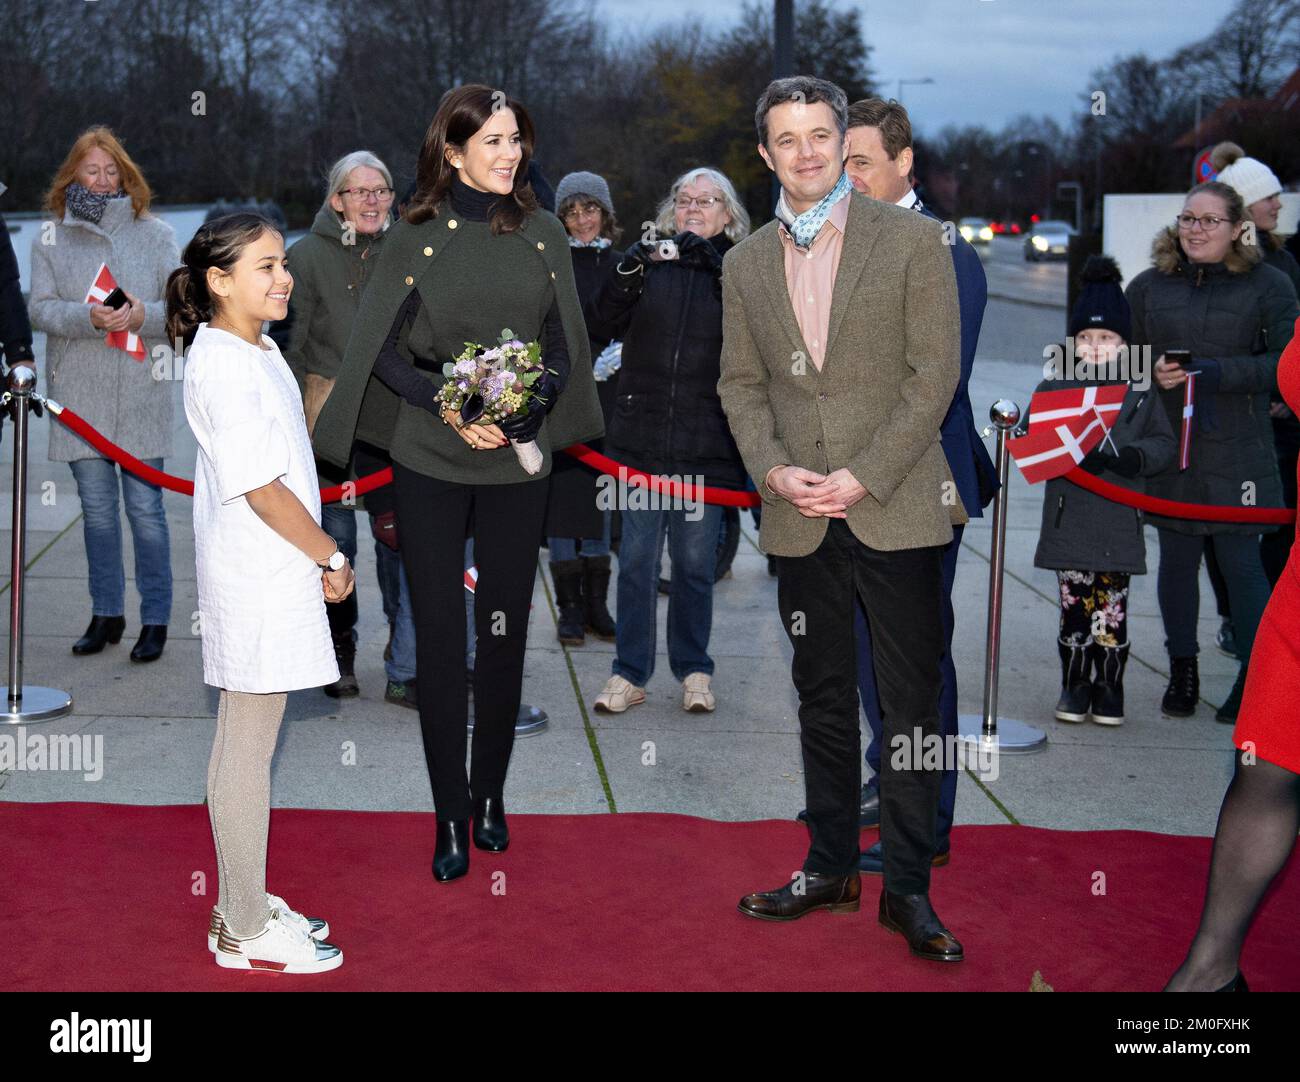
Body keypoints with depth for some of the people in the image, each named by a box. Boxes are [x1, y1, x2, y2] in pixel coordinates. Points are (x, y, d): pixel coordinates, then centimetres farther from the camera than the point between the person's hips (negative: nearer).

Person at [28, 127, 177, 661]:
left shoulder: (155, 234, 6)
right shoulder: (51, 239, 8)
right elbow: (40, 308, -1)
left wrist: (144, 315, -18)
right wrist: (89, 317, -19)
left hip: (141, 391, -2)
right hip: (79, 394, 2)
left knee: (145, 506, -2)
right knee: (96, 507, 8)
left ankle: (155, 619, 7)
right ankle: (106, 613, 20)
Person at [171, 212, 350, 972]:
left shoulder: (257, 350, 12)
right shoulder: (222, 367, -19)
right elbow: (262, 488, -21)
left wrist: (317, 556, 14)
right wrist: (332, 557, -12)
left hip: (275, 575, 10)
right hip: (256, 583, -10)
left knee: (252, 744, 17)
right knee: (247, 752, 0)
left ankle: (248, 903, 29)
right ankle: (242, 930, 10)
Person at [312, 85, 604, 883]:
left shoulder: (543, 235, 5)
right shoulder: (416, 238, 0)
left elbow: (563, 346, 7)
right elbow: (384, 351, 0)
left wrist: (527, 411, -11)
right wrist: (448, 405, -15)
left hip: (519, 463, 2)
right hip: (430, 463, -2)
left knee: (505, 631, 6)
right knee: (439, 636, 0)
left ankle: (490, 795, 21)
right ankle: (450, 815, 9)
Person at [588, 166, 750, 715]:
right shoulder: (649, 261, 8)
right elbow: (604, 324, 0)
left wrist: (714, 262, -21)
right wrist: (627, 272, -16)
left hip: (705, 443, -1)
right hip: (640, 437, 2)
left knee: (695, 561, 6)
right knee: (636, 559, 4)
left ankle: (693, 670, 20)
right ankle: (630, 673, 13)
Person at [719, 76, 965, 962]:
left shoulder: (912, 239, 0)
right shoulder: (746, 265, 12)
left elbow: (936, 372, -5)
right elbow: (740, 382, 13)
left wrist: (863, 477, -13)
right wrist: (773, 469, -6)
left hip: (897, 510, -3)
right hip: (799, 520, 4)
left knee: (913, 705, -1)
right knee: (823, 702, 12)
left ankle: (909, 888, 8)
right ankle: (831, 867, 23)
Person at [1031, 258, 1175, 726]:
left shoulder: (1141, 391, 6)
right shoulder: (1054, 386, 4)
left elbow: (1165, 443, 7)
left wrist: (1138, 455, -13)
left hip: (1120, 522, 0)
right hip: (1069, 517, 0)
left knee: (1111, 607, 2)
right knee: (1074, 603, 4)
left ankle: (1109, 687, 15)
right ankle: (1075, 684, 16)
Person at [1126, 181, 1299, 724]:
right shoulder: (1149, 286, 10)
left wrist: (1221, 372, -18)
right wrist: (1150, 373, -7)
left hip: (1236, 453, -3)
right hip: (1168, 450, 3)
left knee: (1241, 563, -3)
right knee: (1176, 561, 9)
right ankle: (1182, 671, 23)